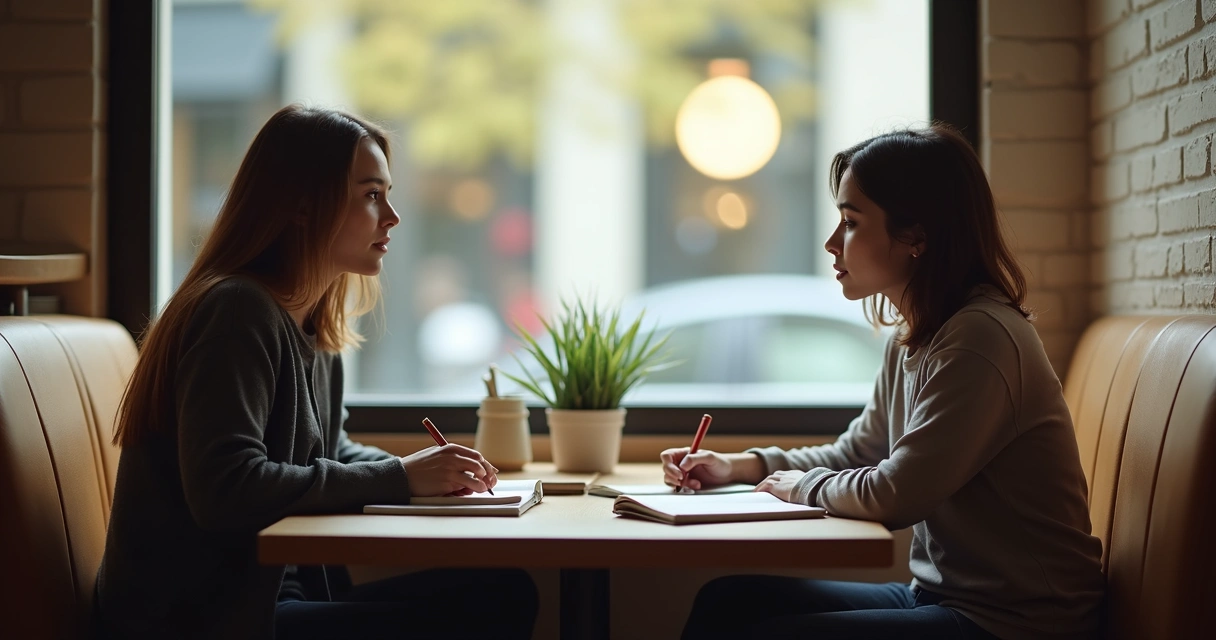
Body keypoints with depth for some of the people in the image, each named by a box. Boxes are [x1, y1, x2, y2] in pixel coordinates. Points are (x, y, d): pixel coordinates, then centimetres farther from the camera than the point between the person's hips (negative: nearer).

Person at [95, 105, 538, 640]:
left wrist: (426, 471, 4)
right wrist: (399, 477, -19)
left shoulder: (313, 326, 12)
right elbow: (225, 490, -27)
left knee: (505, 591, -6)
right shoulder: (238, 313, -16)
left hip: (280, 590, 9)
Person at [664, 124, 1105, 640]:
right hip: (940, 595, 9)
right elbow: (857, 452, 23)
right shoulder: (912, 338, 10)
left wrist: (802, 486, -2)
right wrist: (739, 466, 10)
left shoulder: (980, 338, -21)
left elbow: (893, 496, -21)